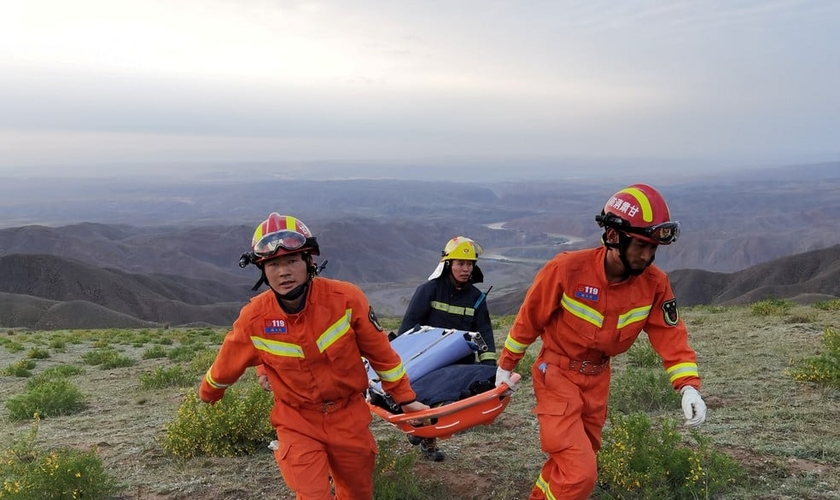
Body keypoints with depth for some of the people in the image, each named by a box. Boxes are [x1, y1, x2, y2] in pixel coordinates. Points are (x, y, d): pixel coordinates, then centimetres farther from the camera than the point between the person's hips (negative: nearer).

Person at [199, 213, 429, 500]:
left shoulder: (345, 298, -19)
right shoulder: (253, 319, -17)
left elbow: (380, 351, -6)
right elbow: (227, 364, 4)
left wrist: (405, 397, 2)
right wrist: (208, 394, 22)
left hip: (349, 416, 1)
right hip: (298, 423, -1)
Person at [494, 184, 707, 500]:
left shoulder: (654, 283, -13)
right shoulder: (567, 269, -25)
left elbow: (670, 334, -8)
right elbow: (530, 318, -12)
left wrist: (689, 386, -23)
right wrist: (506, 365, -1)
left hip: (597, 378, 5)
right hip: (557, 374, -5)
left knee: (571, 459, 21)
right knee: (579, 473, -13)